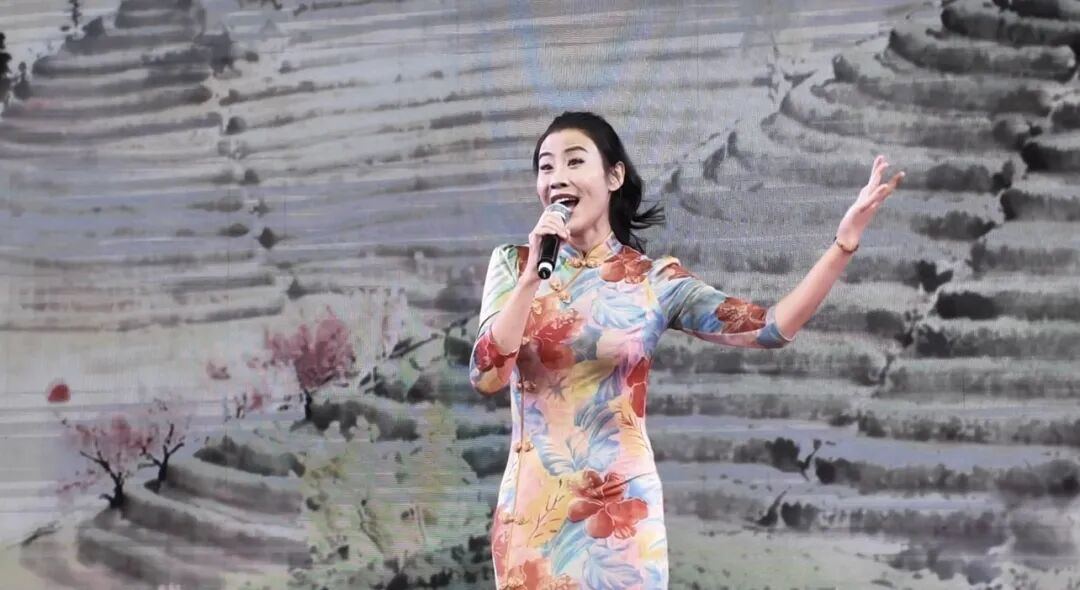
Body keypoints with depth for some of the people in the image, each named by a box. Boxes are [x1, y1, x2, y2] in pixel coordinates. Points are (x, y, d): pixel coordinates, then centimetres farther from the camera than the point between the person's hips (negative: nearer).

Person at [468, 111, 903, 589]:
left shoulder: (654, 280, -1)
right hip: (531, 508, 1)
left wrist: (844, 243, -17)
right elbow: (486, 376, -9)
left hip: (622, 510, -1)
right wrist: (533, 276, -17)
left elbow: (769, 329, -9)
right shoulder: (512, 264, 2)